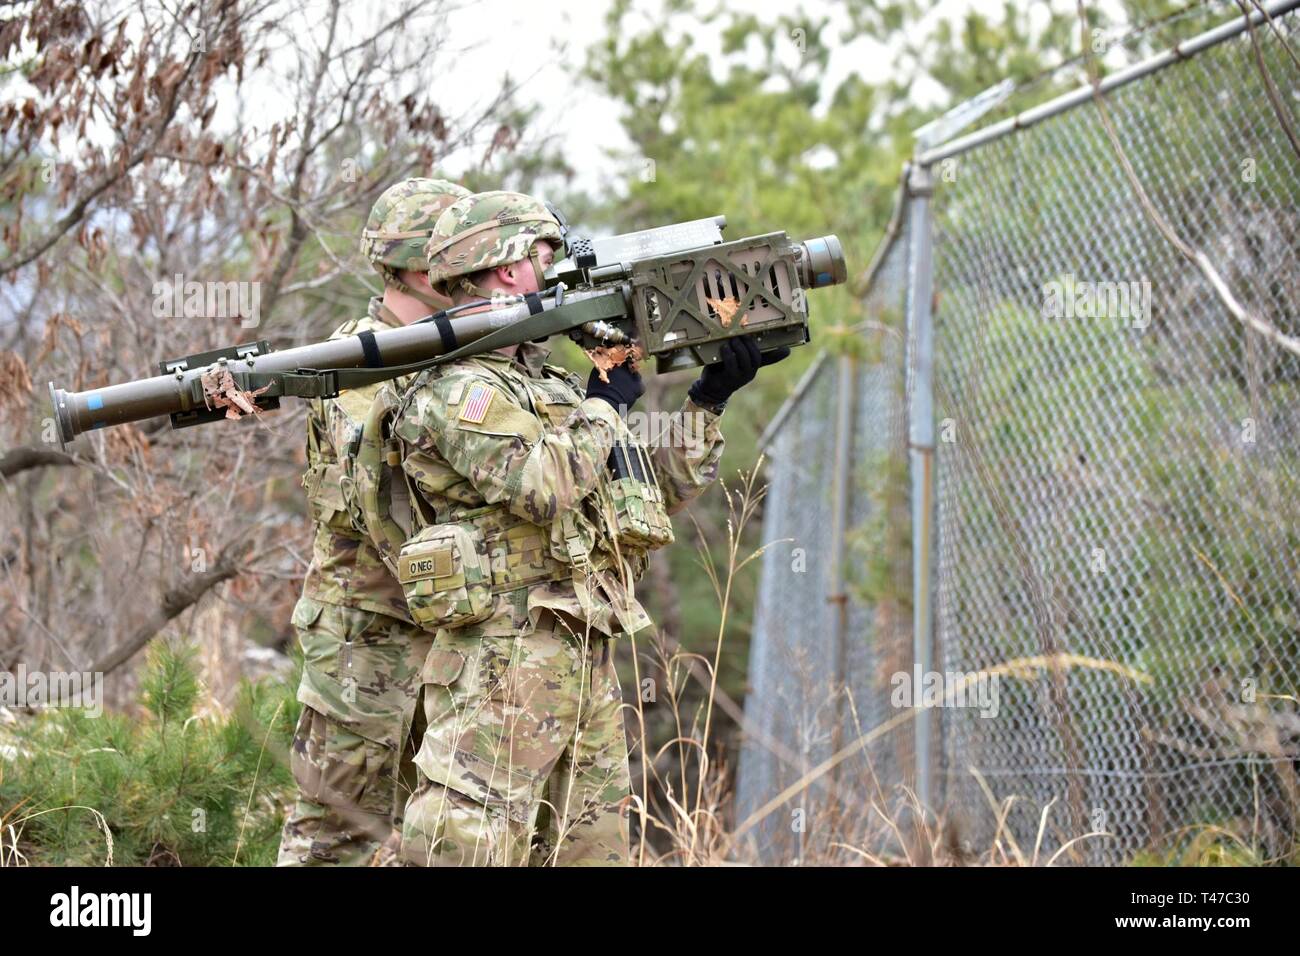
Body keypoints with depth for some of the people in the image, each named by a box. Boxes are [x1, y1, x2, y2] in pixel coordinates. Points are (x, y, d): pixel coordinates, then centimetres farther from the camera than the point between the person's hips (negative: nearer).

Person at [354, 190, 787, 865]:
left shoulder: (553, 384, 21)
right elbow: (541, 483, -23)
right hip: (503, 659, -9)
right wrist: (606, 403, -7)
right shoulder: (454, 390, -8)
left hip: (589, 660, 9)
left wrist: (708, 400, 13)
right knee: (470, 847, -11)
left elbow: (654, 490, 23)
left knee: (594, 847, 10)